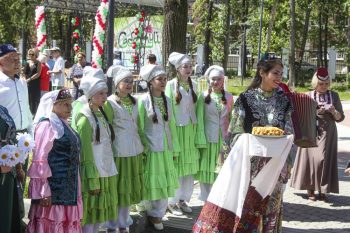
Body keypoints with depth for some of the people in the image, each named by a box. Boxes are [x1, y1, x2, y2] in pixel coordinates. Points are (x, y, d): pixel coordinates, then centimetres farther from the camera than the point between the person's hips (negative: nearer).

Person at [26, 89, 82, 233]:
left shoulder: (63, 125, 14)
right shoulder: (46, 125, -12)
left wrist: (75, 188, 19)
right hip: (53, 188, -8)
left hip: (68, 187, 8)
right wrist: (44, 192, -20)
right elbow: (40, 160, -17)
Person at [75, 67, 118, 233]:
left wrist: (108, 172, 11)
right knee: (91, 215, 0)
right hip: (94, 172, -7)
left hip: (107, 171, 7)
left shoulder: (101, 114, 10)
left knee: (100, 214, 13)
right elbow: (86, 152, -14)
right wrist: (93, 180, -15)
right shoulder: (85, 118, -12)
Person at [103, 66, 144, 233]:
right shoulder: (110, 102, -7)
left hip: (135, 150, 6)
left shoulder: (134, 101, 11)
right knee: (117, 189, 1)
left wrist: (141, 146, 16)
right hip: (118, 151, -6)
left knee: (129, 188, 12)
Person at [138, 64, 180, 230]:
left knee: (165, 183, 10)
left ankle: (157, 215, 25)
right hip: (150, 149, -5)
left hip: (166, 149, 5)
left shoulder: (167, 100, 5)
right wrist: (144, 149, -9)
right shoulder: (143, 101, -10)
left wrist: (174, 148, 10)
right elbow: (139, 128, -8)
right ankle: (155, 215, 19)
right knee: (153, 184, 3)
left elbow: (172, 126, 10)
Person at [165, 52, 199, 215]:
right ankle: (172, 202, 10)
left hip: (191, 129, 5)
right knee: (176, 166, -1)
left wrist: (196, 129, 8)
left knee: (190, 166, 8)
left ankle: (183, 199, 20)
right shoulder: (171, 85, -6)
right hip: (177, 128, -5)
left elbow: (194, 108, 13)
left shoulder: (192, 85, 10)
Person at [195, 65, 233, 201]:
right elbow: (199, 118, -4)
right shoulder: (204, 96, -2)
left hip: (224, 137, 2)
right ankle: (206, 199, 17)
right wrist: (201, 138, -10)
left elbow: (231, 118, 8)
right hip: (208, 137, -2)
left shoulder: (228, 97, 4)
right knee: (207, 168, 4)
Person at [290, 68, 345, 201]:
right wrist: (315, 112, -14)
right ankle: (310, 189, 8)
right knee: (311, 159, -3)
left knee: (324, 160, -4)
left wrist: (333, 111, -14)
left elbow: (340, 118, 5)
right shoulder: (308, 96, 3)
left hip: (328, 134, 1)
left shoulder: (334, 96, 5)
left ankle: (322, 190, 5)